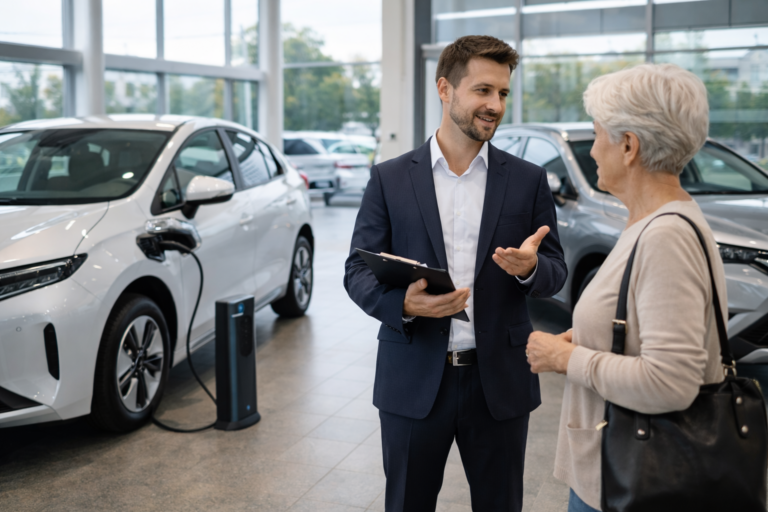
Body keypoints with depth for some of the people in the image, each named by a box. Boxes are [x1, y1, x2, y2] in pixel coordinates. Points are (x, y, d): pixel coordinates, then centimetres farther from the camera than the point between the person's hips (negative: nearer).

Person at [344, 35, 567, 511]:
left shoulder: (529, 180, 3)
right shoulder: (390, 178, 0)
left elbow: (556, 272, 6)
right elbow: (358, 270, 0)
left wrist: (531, 267, -18)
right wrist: (403, 302, -21)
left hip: (500, 381, 1)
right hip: (413, 382, -1)